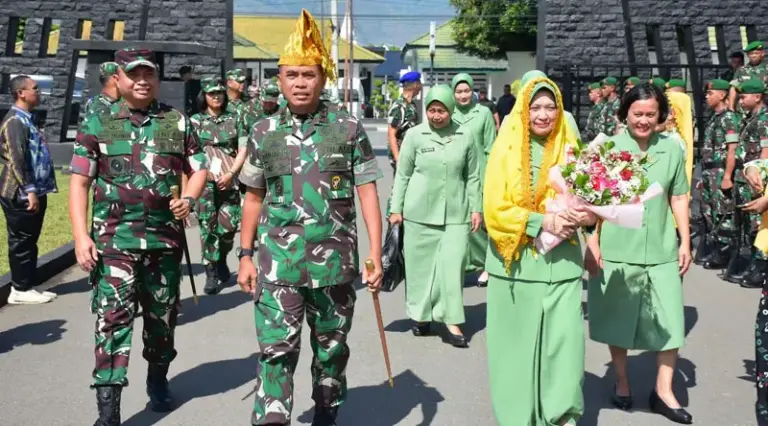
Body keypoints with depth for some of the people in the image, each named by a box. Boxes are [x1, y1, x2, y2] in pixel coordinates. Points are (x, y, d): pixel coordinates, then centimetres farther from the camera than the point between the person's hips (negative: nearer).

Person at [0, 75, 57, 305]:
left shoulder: (27, 119, 17)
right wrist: (30, 191, -23)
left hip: (34, 192, 10)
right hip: (22, 195, -10)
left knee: (29, 241, 13)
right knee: (21, 242, -3)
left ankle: (28, 286, 21)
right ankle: (20, 290, 4)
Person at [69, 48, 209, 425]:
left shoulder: (178, 122, 7)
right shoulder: (97, 124, 2)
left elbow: (199, 169, 12)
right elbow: (79, 182, 0)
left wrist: (188, 199, -9)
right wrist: (80, 234, -10)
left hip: (165, 239, 3)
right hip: (113, 239, -2)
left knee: (162, 316, 15)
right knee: (113, 319, -9)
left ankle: (158, 379, 39)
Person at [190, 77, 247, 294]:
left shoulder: (233, 120, 11)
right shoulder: (195, 120, 7)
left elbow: (243, 150, 5)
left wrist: (230, 173, -8)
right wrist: (209, 172, -12)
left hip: (230, 181, 2)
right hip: (205, 180, -1)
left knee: (229, 225, -1)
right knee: (208, 226, -4)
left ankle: (221, 261, 26)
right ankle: (211, 274, 3)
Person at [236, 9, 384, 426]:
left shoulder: (349, 129, -1)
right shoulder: (264, 133, 4)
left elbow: (367, 193, -1)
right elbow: (254, 198, 11)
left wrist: (375, 255, -6)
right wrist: (245, 256, 7)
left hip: (336, 262, 0)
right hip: (278, 263, 0)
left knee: (332, 351, 14)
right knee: (276, 351, -5)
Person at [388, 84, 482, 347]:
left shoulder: (466, 135, 1)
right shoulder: (414, 135, -1)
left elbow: (473, 176, 7)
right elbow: (402, 175, 4)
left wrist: (476, 209, 5)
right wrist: (396, 209, 2)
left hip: (455, 212, 0)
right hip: (419, 211, 0)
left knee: (453, 264, -3)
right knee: (420, 263, 7)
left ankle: (452, 321, 4)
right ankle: (421, 314, 23)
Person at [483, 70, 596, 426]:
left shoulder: (569, 150, 6)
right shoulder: (506, 150, -2)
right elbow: (494, 209, -8)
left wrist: (585, 216, -12)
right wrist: (541, 221, -17)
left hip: (562, 262, 2)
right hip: (516, 261, -2)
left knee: (565, 338, -3)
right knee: (518, 341, 6)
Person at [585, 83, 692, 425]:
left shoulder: (672, 149, 3)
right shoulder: (609, 147, -4)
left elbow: (678, 198, 10)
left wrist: (685, 241, 7)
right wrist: (592, 243, -6)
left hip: (661, 250, 2)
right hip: (616, 249, -2)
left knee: (669, 321, 4)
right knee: (617, 319, 11)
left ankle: (663, 391, 20)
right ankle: (621, 382, 30)